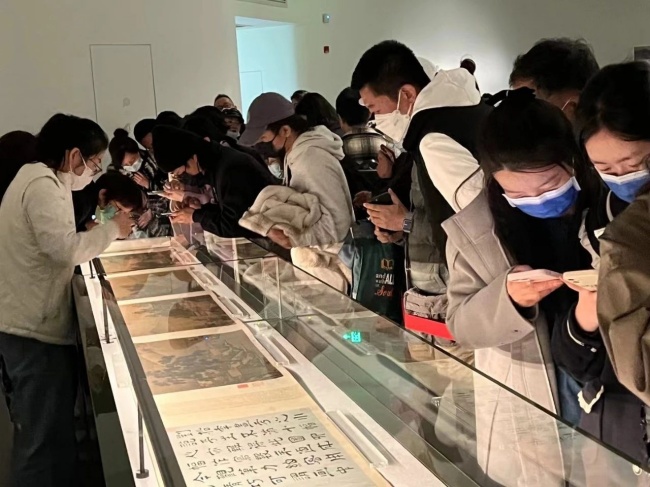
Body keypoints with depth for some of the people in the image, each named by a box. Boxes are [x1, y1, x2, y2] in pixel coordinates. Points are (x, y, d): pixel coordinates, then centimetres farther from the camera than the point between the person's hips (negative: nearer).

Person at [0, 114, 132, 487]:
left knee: (37, 434, 19)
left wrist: (103, 235, 10)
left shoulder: (35, 179, 18)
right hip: (36, 330, -11)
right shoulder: (43, 185, -15)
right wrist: (113, 229, -13)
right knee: (47, 439, -3)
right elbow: (65, 248, -25)